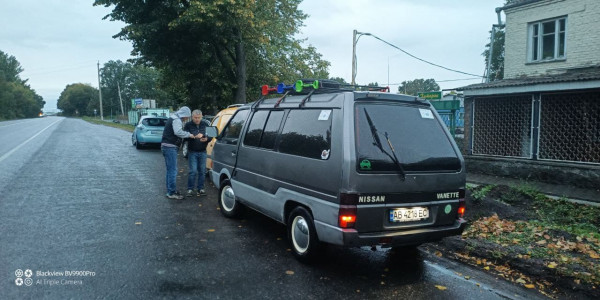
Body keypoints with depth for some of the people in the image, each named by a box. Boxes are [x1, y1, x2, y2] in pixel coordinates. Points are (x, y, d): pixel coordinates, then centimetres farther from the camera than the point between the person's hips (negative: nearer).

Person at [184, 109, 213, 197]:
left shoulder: (205, 124, 4)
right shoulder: (188, 125, -4)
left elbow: (211, 135, 8)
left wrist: (207, 139, -15)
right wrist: (194, 136, -30)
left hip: (202, 152, 3)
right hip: (192, 152, -3)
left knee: (202, 171, 4)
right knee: (193, 171, -7)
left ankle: (200, 189, 15)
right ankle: (190, 189, 5)